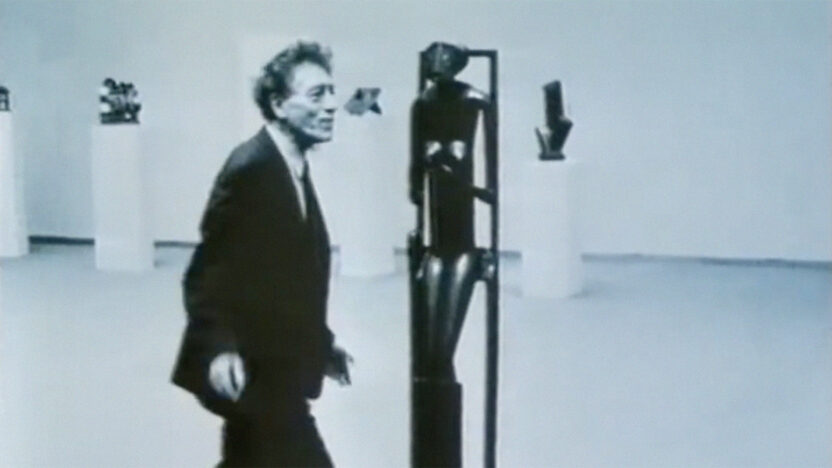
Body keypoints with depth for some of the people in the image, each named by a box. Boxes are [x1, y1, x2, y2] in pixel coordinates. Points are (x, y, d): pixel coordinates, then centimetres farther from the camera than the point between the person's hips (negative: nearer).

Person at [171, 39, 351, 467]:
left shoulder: (292, 166, 11)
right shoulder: (251, 167, -18)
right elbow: (207, 272, -21)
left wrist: (319, 342, 20)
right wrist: (219, 349, -32)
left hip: (274, 364, 10)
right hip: (249, 368, -10)